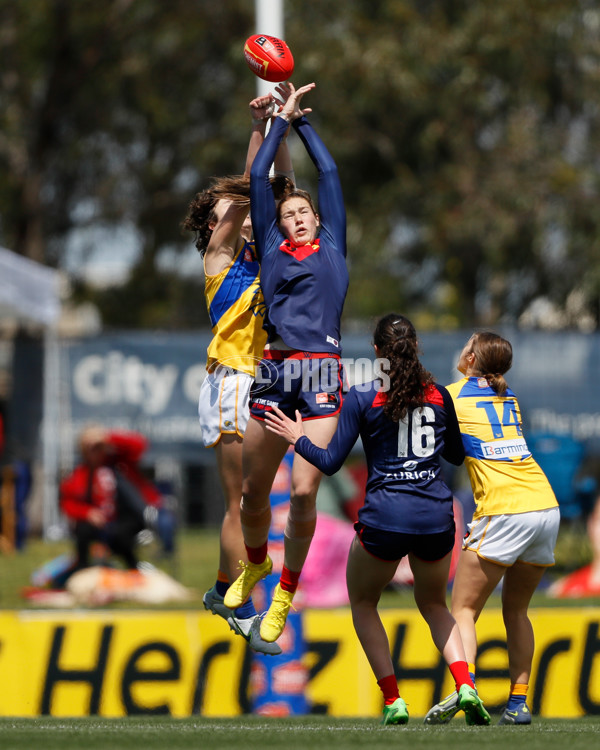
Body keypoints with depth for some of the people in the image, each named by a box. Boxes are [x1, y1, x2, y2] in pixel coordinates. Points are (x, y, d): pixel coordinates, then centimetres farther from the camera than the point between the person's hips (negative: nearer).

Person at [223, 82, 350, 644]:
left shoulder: (332, 248, 15)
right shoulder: (271, 249, 17)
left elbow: (329, 172, 17)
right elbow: (257, 178, 16)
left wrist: (303, 122, 24)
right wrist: (281, 120, 21)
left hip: (321, 374, -2)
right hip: (273, 373, 2)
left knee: (304, 489, -11)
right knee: (254, 488, 7)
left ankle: (284, 595, 3)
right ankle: (255, 564, 36)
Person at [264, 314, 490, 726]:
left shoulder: (362, 398, -4)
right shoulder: (438, 394, 6)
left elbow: (331, 462, -2)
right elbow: (457, 454, 20)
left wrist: (298, 438, 15)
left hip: (385, 518, -3)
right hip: (437, 517, 3)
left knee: (363, 602, 20)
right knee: (434, 604, 25)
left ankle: (393, 699, 6)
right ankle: (465, 686, 0)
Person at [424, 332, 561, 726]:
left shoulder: (451, 396, 3)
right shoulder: (510, 398, 20)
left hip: (504, 512, -6)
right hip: (546, 505, 6)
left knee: (464, 609, -3)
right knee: (516, 610, 18)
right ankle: (518, 703, 9)